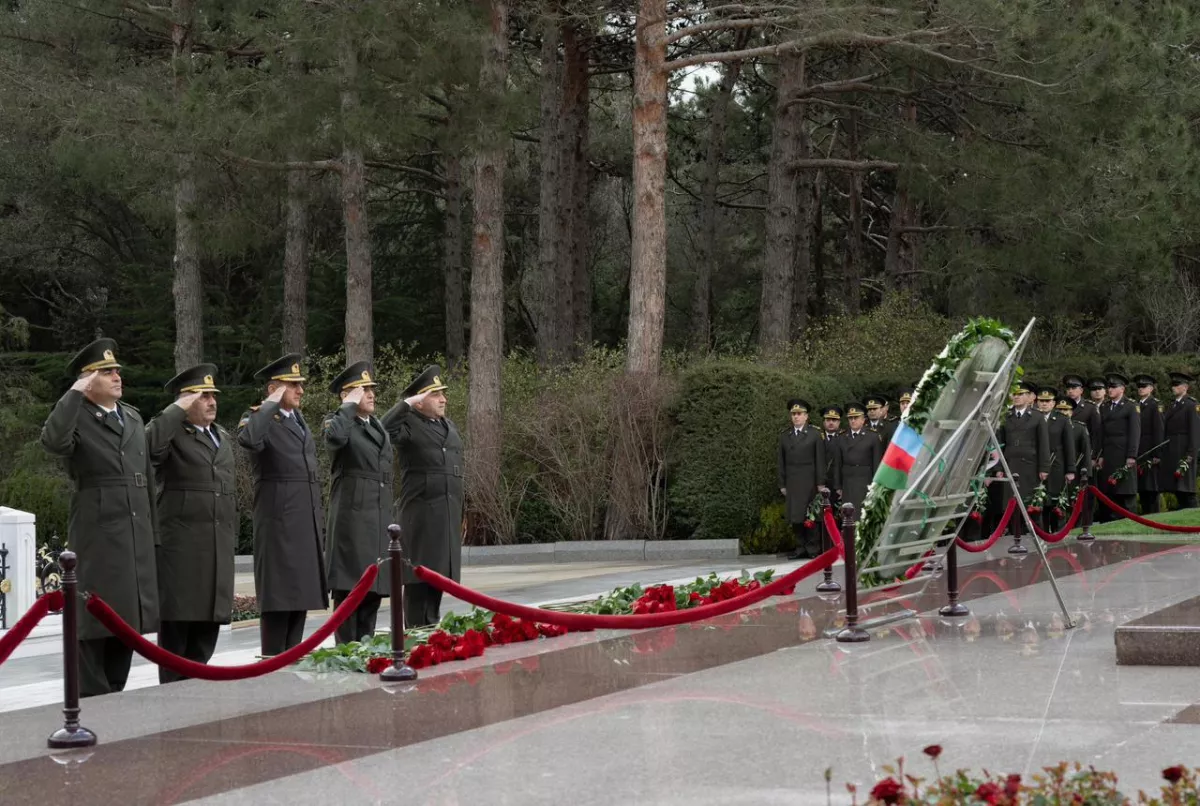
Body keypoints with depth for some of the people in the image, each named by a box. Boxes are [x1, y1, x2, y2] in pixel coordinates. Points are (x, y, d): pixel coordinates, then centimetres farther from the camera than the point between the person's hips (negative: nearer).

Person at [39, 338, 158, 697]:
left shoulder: (133, 418, 17)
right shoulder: (77, 418, -4)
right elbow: (52, 441, -29)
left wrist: (152, 531, 17)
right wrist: (76, 393, -21)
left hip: (137, 536, 7)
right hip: (97, 536, -7)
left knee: (127, 615, 10)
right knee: (96, 619, -4)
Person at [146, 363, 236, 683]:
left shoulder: (223, 437, 19)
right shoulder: (170, 432, -3)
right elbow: (150, 446, -28)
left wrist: (232, 540, 20)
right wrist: (179, 410, -19)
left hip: (219, 548, 7)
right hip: (180, 546, -6)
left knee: (209, 621, 8)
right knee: (176, 621, -1)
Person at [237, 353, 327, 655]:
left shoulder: (299, 421, 20)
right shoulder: (259, 418, -6)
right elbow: (248, 438, -32)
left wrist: (319, 517, 20)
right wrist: (271, 404, -20)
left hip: (307, 525, 8)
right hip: (278, 523, -8)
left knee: (302, 593, 10)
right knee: (278, 596, -6)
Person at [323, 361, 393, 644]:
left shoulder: (379, 426, 20)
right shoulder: (337, 421, -2)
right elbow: (335, 437, -28)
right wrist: (350, 405, -16)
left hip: (379, 522, 7)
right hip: (351, 519, -7)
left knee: (374, 589, 9)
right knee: (348, 589, -6)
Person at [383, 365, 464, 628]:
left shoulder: (448, 426, 19)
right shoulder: (409, 425, -4)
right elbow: (384, 429, -27)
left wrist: (460, 515, 21)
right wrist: (407, 403, -20)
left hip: (449, 517, 7)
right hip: (421, 515, -7)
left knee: (439, 573, 10)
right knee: (419, 576, -5)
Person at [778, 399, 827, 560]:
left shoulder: (815, 435, 4)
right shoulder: (784, 436, 12)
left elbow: (820, 461, 1)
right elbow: (781, 462, 11)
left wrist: (820, 483, -5)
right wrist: (782, 484, 6)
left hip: (809, 481, -3)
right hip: (791, 482, 3)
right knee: (795, 516, 1)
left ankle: (813, 548, 2)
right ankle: (801, 548, 7)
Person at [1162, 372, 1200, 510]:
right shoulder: (1170, 405, 17)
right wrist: (1161, 453, 9)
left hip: (1183, 452, -7)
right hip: (1170, 454, 8)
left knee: (1186, 493, -7)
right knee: (1177, 492, 9)